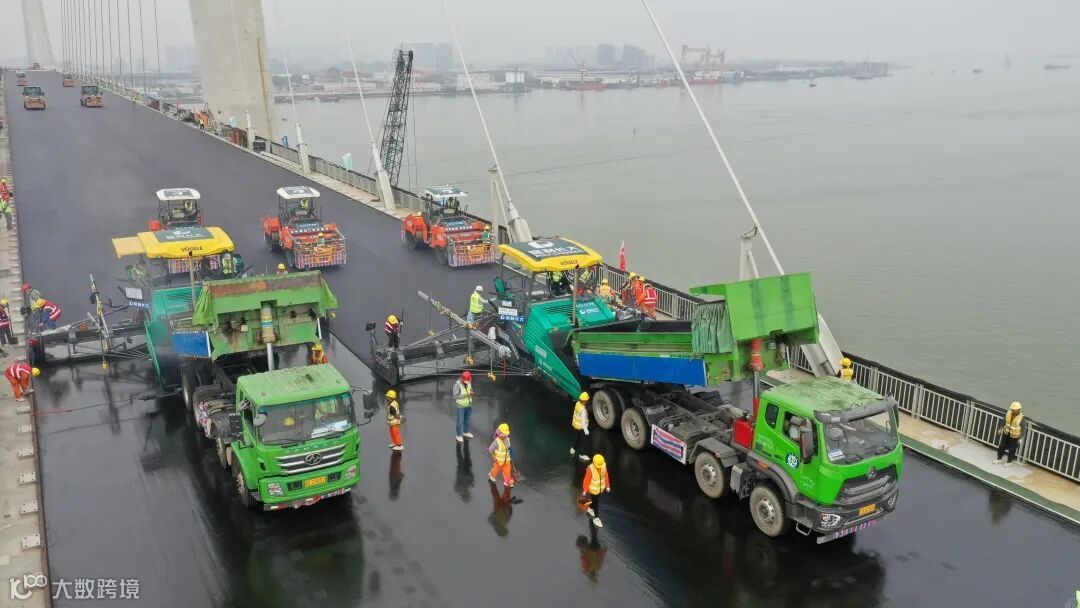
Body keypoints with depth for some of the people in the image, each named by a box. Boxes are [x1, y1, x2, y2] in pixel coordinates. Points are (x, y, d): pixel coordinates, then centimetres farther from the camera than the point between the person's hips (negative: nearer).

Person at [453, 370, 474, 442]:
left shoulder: (469, 383, -2)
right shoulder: (457, 385, -21)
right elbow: (456, 396, -23)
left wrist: (471, 392, -11)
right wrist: (465, 395, -30)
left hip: (468, 405, 6)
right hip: (461, 406, -6)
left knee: (466, 419, 21)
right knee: (460, 421, 2)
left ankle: (465, 432, 38)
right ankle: (459, 435, 16)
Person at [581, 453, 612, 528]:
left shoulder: (604, 466, -16)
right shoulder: (590, 469, -32)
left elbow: (606, 476, -1)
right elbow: (586, 480, -23)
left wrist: (607, 486, 7)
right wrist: (584, 491, -16)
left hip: (601, 488, 5)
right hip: (593, 489, -5)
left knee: (595, 500, 27)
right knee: (596, 503, 7)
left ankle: (590, 509, 54)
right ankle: (596, 518, 24)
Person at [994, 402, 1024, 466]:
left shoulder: (1021, 418, -26)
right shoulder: (1008, 413, -12)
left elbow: (1023, 428, -16)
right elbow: (1004, 421, 6)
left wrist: (1021, 438, -13)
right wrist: (1001, 429, 15)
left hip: (1014, 436, -5)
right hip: (1006, 433, 5)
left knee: (1012, 449, 11)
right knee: (1001, 446, 15)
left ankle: (1009, 461, 32)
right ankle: (999, 459, 34)